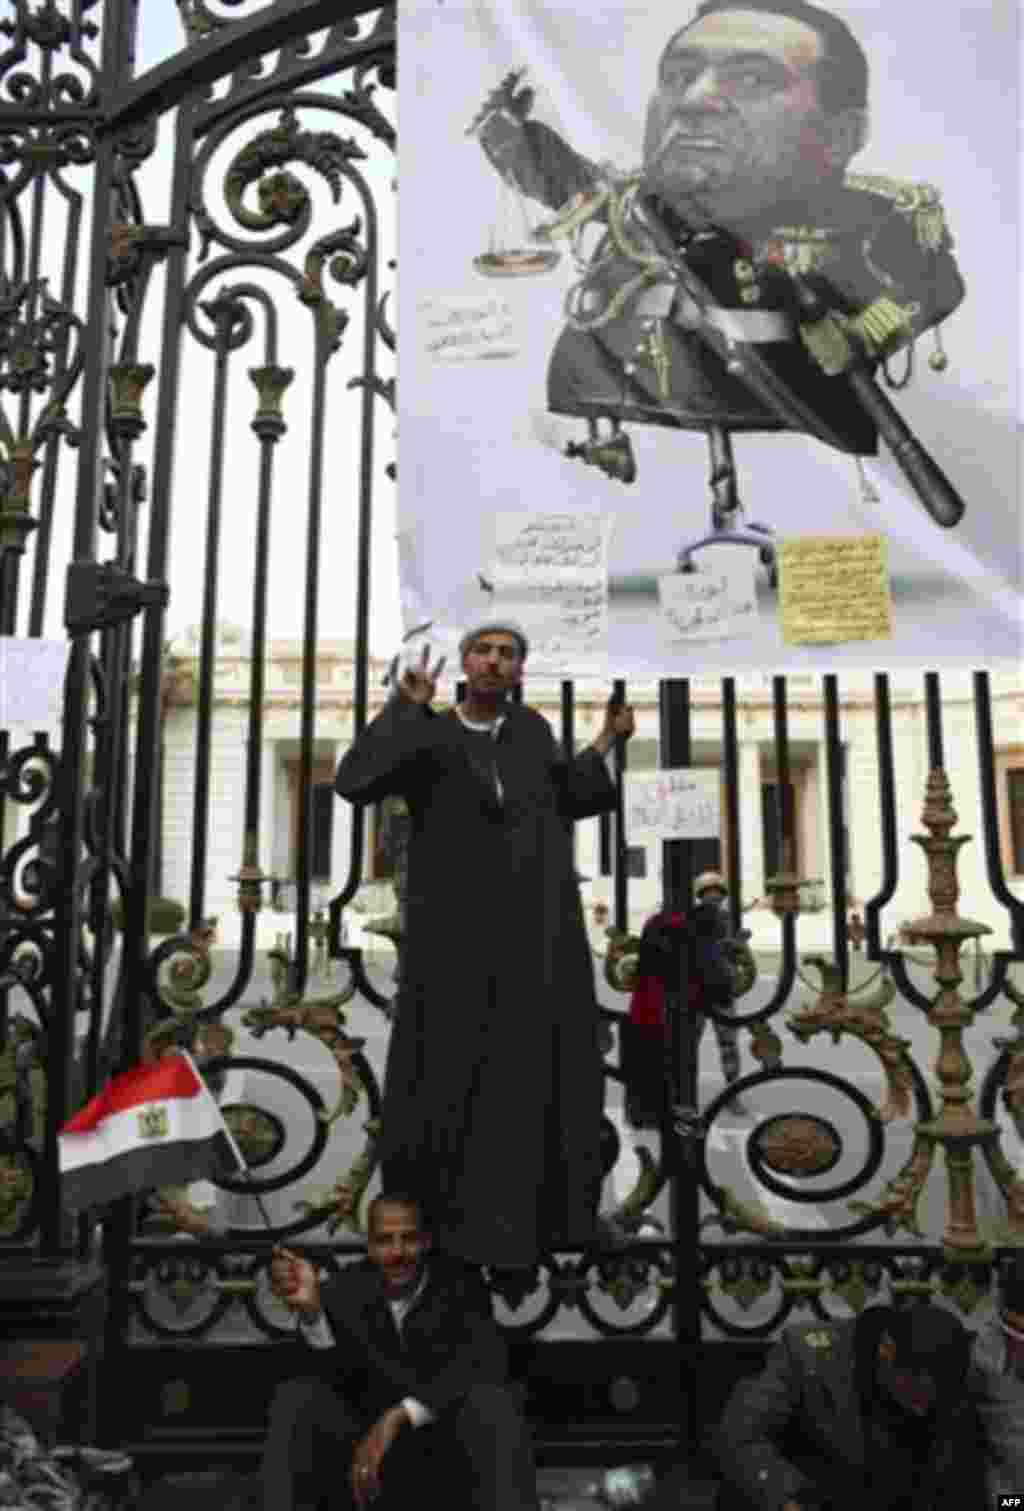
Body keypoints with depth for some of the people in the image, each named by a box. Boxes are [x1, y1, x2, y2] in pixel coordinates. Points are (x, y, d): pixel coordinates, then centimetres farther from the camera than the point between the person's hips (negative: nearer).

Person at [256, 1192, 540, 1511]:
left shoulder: (460, 1284, -5)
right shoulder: (344, 1290, -1)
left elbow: (486, 1364, -22)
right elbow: (333, 1376, -16)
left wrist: (398, 1417, -31)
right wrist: (310, 1310, -36)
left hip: (449, 1454, -2)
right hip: (364, 1452, 2)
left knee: (490, 1399, -32)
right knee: (295, 1396, -22)